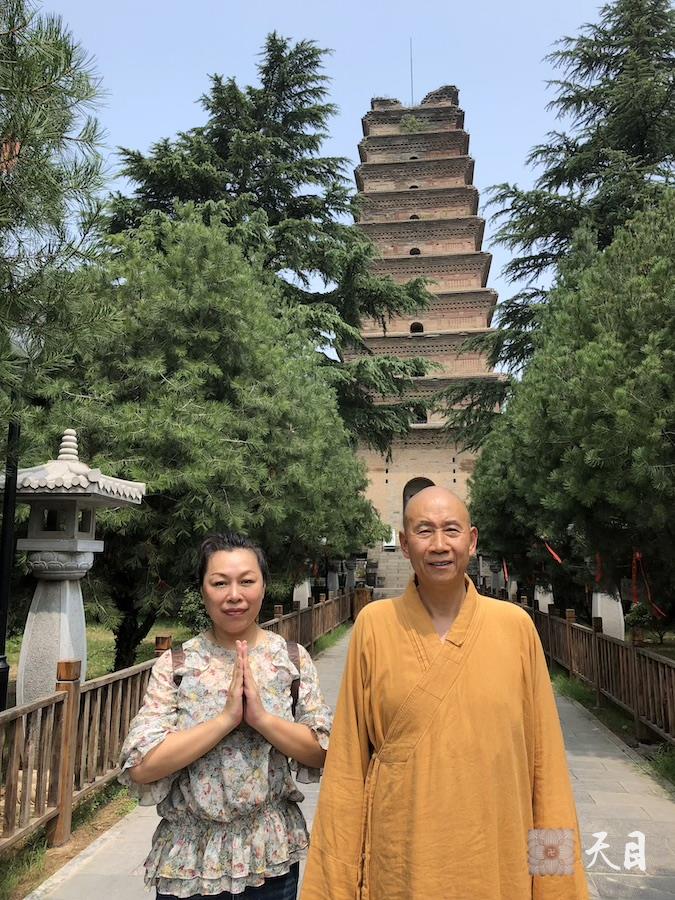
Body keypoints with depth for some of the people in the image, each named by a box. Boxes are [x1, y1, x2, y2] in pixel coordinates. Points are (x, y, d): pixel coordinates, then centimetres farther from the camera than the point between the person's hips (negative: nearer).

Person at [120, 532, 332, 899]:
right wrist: (227, 718, -23)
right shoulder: (174, 664, -7)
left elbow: (321, 753, -6)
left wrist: (262, 717, -21)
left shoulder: (293, 659, -5)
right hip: (189, 857, 0)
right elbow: (140, 767, -14)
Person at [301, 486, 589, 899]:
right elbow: (349, 758, -4)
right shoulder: (374, 625, -8)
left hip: (498, 856, 1)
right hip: (400, 859, 0)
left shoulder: (516, 625, -6)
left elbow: (543, 755, -1)